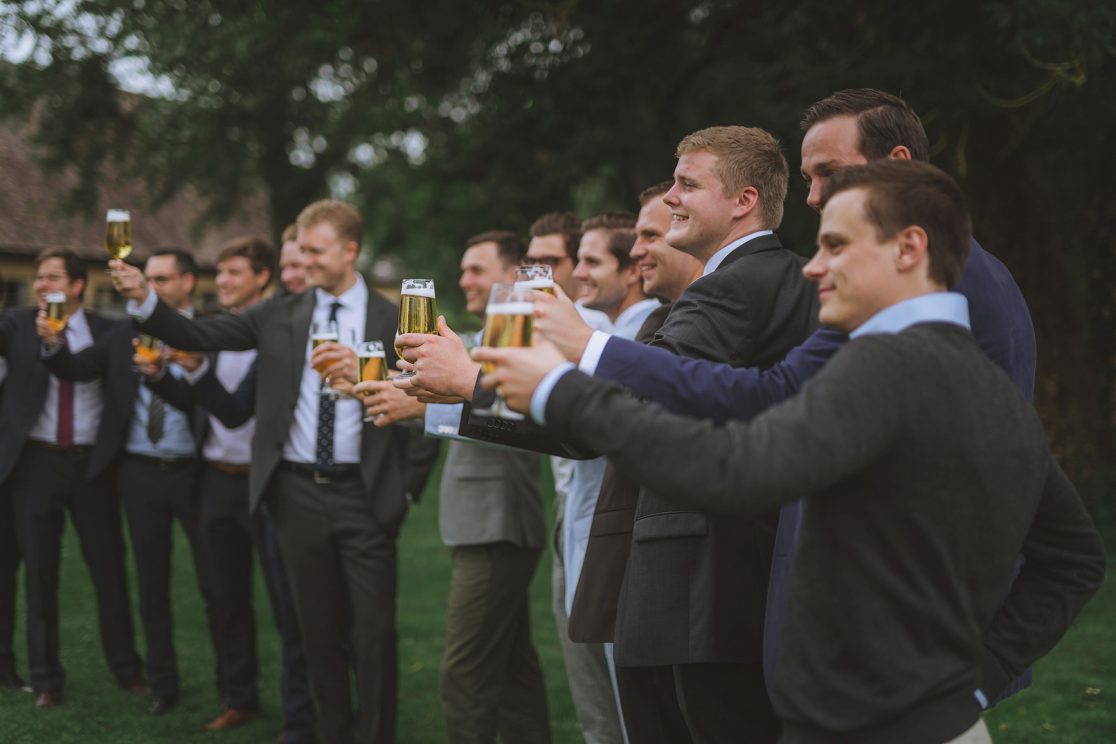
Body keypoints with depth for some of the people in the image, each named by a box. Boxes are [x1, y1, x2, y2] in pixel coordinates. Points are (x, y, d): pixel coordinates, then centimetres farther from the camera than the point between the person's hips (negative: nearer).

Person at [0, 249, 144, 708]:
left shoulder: (107, 331, 2)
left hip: (91, 464, 0)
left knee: (109, 568, 6)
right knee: (40, 573, 7)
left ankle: (126, 667, 20)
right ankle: (46, 678, 18)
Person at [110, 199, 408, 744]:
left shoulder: (390, 320, 1)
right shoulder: (281, 315, 7)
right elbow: (199, 336, -1)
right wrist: (143, 299, -14)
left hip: (363, 494, -2)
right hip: (297, 490, 3)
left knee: (374, 629, -1)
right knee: (319, 627, 11)